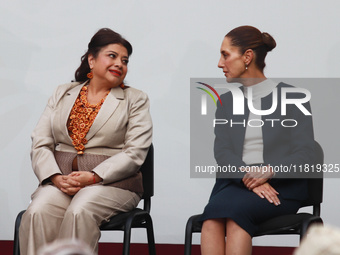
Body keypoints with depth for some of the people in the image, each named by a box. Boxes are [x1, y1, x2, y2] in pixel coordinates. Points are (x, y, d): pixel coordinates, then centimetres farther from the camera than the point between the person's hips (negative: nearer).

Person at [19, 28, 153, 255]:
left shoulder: (136, 100, 10)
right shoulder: (62, 95, 18)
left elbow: (134, 153, -3)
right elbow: (40, 144, 10)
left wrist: (93, 177, -16)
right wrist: (56, 178, -11)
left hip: (111, 184, -2)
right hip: (59, 182, 2)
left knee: (79, 213, -34)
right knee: (37, 213, -29)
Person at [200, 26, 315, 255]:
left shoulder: (292, 97, 4)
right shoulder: (226, 102, 17)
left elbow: (304, 155, -3)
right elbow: (222, 151, 3)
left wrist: (268, 172, -20)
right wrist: (249, 177, -16)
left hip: (281, 186, -3)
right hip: (234, 182, 3)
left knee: (233, 210, -35)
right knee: (212, 217, -32)